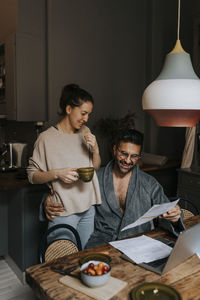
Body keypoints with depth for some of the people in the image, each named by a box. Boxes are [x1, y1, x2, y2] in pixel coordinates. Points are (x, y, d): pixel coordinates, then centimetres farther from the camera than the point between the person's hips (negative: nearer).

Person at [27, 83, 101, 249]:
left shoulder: (85, 132, 6)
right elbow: (32, 175, -8)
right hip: (64, 211, -5)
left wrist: (95, 150, -6)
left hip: (88, 207, 6)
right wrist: (57, 173, -23)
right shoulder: (47, 138, -12)